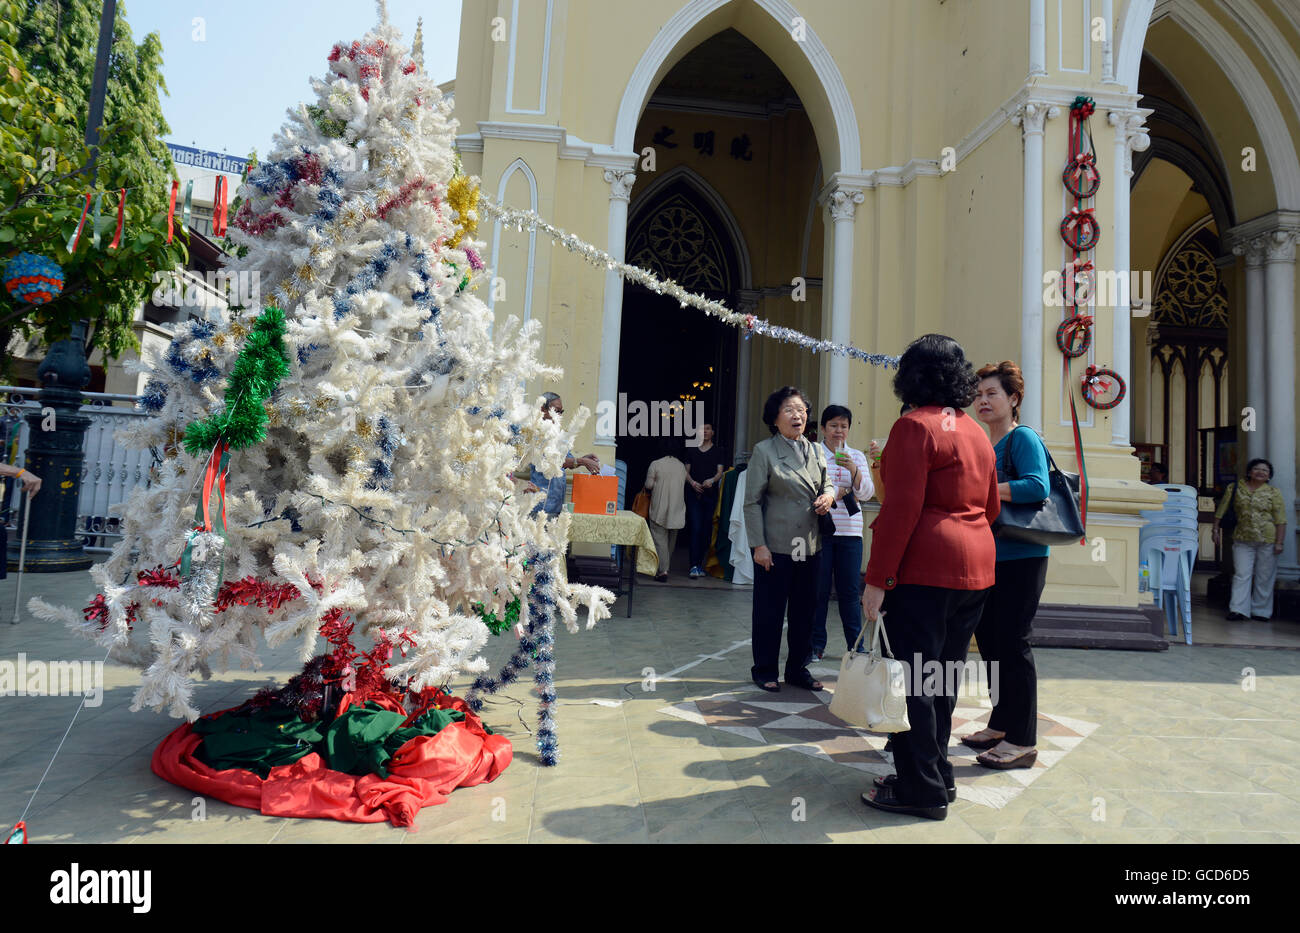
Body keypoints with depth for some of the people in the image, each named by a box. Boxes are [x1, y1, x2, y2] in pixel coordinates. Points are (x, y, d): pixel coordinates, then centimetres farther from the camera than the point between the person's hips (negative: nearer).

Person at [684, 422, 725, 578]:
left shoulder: (718, 451, 11)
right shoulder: (691, 450, 13)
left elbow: (720, 472, 2)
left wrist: (712, 480, -18)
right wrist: (692, 482, -11)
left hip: (711, 494, 1)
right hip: (694, 494, -1)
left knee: (706, 530, 2)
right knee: (696, 528, -10)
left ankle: (699, 564, 12)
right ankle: (695, 566, -12)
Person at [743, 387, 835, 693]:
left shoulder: (814, 450, 11)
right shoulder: (764, 451, -5)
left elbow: (827, 483, 22)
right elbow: (752, 502, -7)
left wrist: (828, 496, -4)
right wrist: (759, 545, -13)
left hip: (810, 545, 5)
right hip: (775, 547, -5)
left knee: (805, 610, 12)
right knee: (769, 611, 5)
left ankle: (798, 669, 27)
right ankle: (765, 671, 20)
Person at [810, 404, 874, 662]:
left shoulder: (857, 456, 14)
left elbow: (867, 493, 4)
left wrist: (853, 469, -12)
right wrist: (843, 492, -8)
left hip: (850, 531, 3)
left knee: (850, 590, 3)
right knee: (818, 589, 1)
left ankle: (855, 644, 14)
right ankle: (816, 644, 12)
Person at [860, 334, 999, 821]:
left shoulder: (915, 425, -11)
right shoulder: (976, 432, 14)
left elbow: (902, 508, -18)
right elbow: (991, 507, 18)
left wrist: (876, 579, -16)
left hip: (924, 567, -9)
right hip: (975, 564, 9)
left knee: (912, 677, 1)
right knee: (942, 672, 17)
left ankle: (922, 789, 9)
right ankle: (938, 775, 28)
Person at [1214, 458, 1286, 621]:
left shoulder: (1274, 492, 1)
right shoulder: (1234, 488, 5)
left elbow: (1280, 520, -2)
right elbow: (1221, 510, 10)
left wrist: (1279, 542, -8)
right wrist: (1216, 529, 6)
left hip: (1267, 540, -1)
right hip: (1242, 540, 1)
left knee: (1264, 577, 5)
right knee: (1241, 574, -3)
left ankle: (1261, 611, 15)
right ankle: (1239, 610, -3)